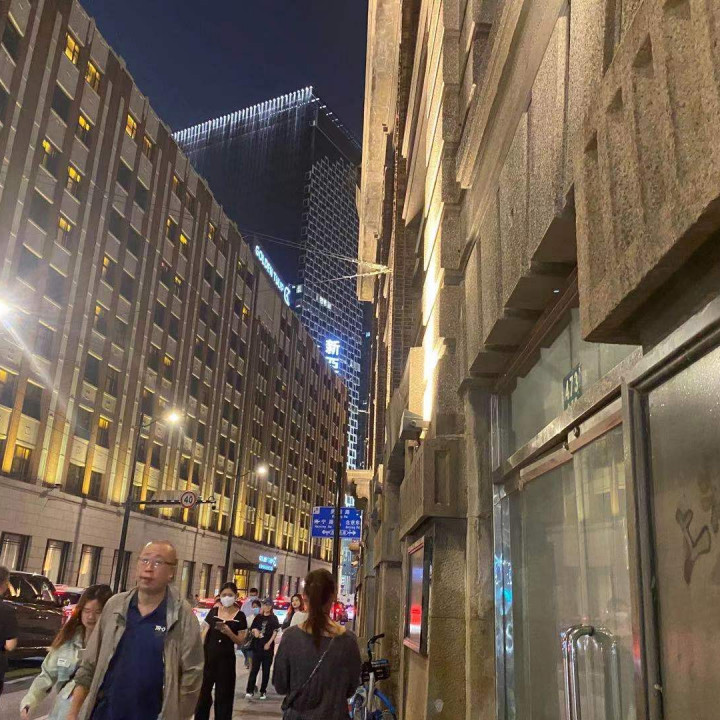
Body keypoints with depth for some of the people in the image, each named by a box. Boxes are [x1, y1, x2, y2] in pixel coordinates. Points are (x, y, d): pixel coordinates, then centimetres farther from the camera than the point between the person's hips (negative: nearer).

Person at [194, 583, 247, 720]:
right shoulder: (213, 612, 3)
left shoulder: (240, 616, -4)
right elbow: (205, 633, 5)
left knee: (223, 694, 4)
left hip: (226, 659, -2)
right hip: (208, 656, 2)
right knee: (202, 691, 8)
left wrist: (229, 632, -21)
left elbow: (241, 641, -4)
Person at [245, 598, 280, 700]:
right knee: (254, 669, -1)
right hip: (257, 646, 1)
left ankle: (263, 691, 11)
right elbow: (252, 630, 13)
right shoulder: (258, 617, 10)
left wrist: (269, 643, -13)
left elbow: (275, 632, -3)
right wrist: (254, 632, -10)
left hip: (268, 647, -1)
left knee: (266, 670, 4)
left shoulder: (274, 618, 3)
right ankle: (250, 690, 3)